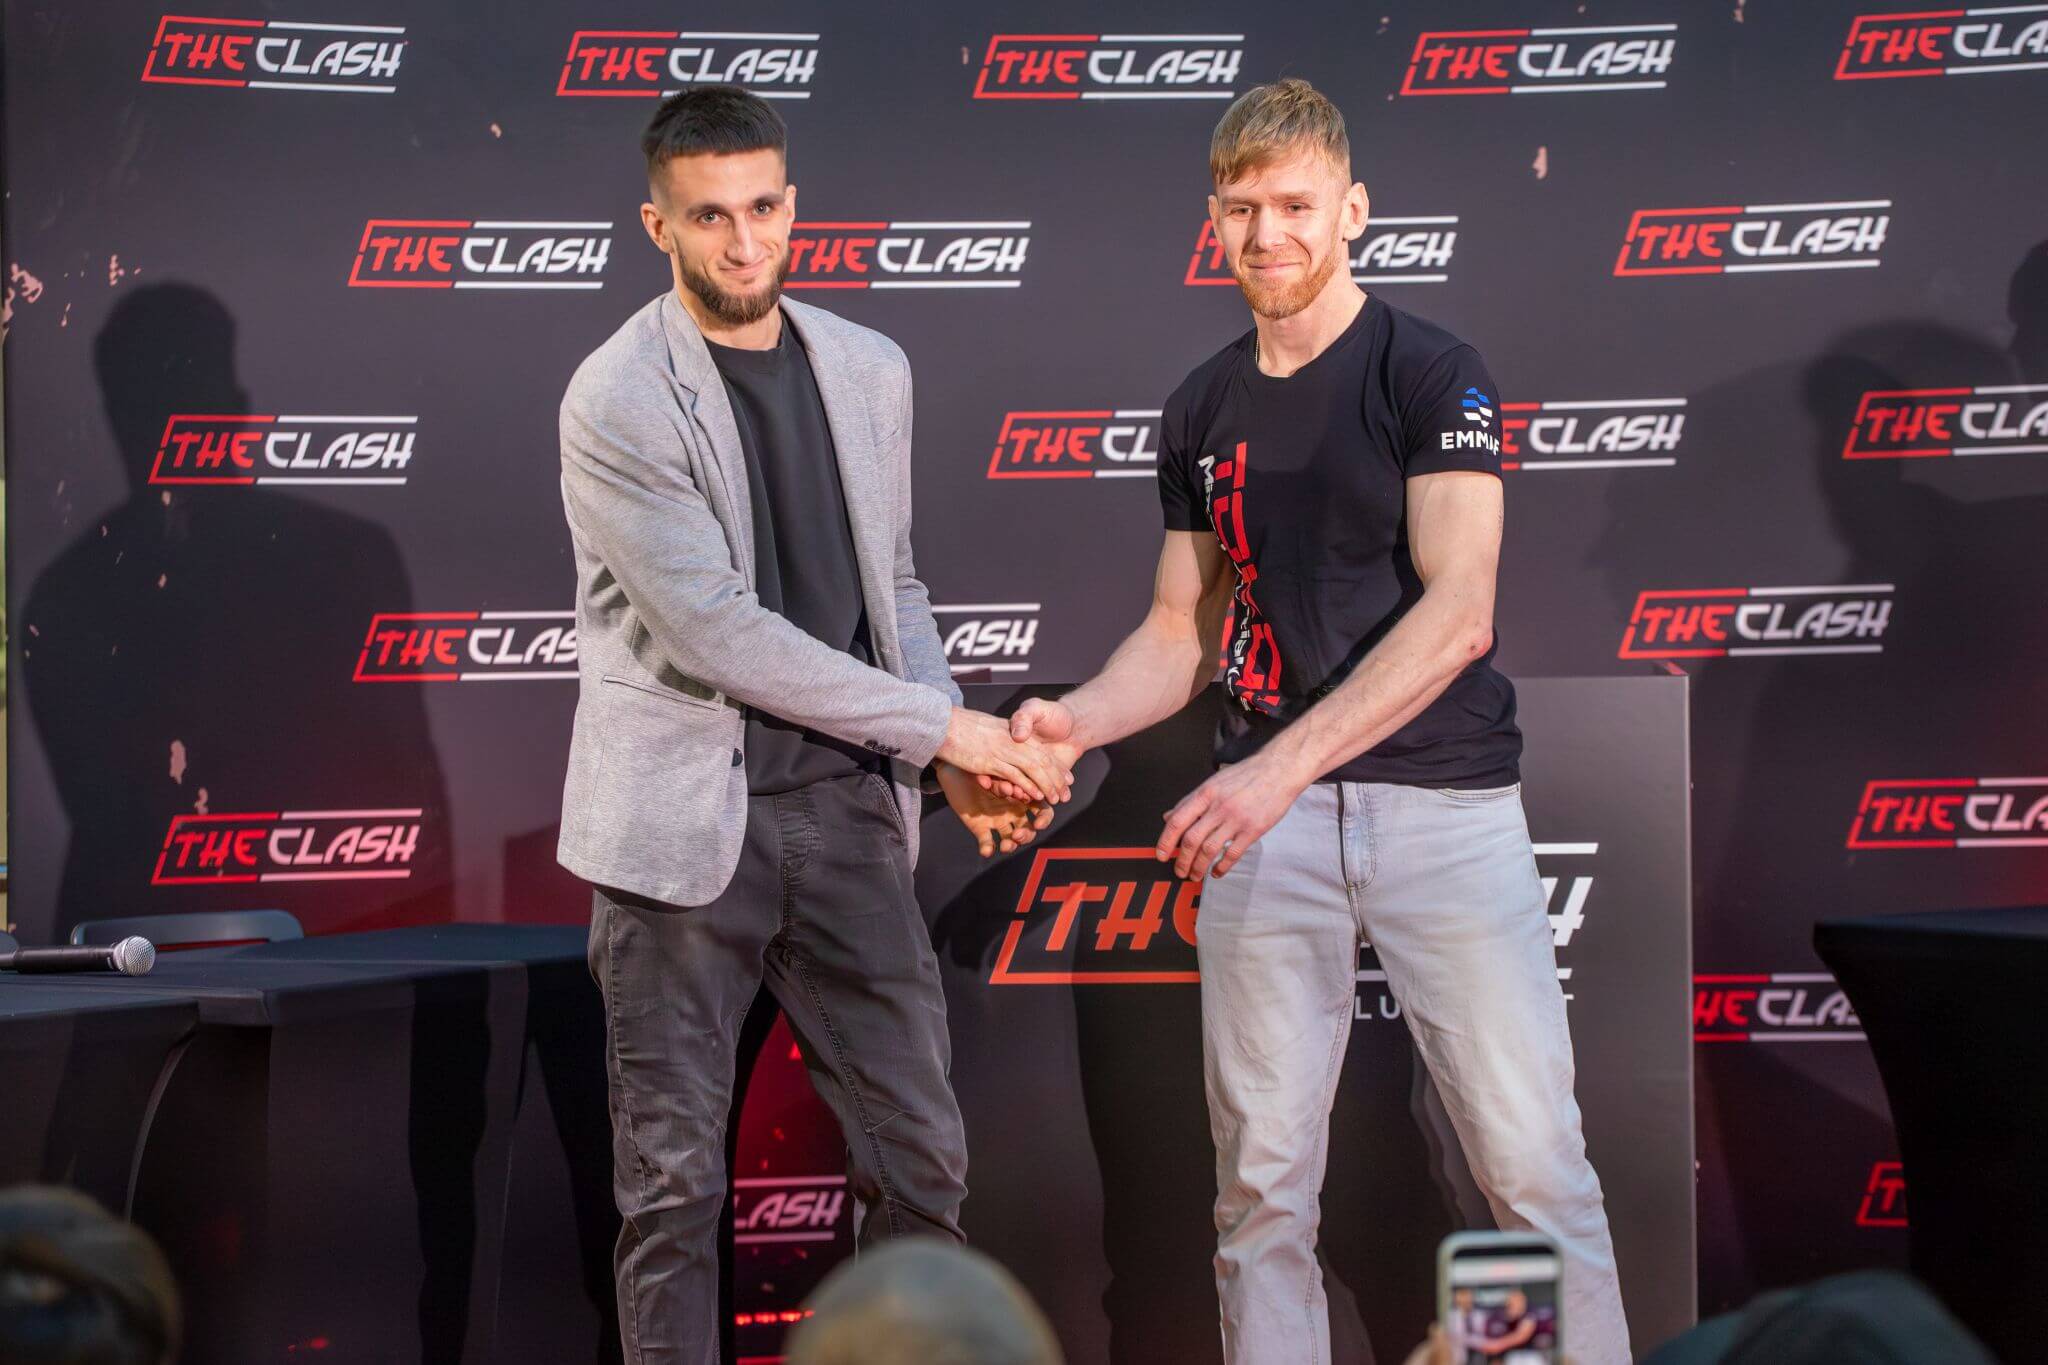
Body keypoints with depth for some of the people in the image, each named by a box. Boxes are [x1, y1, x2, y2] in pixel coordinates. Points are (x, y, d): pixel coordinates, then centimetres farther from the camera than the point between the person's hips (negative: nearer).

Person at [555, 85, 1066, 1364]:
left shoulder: (870, 370, 7)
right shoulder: (616, 401, -11)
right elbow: (714, 631, -17)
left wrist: (961, 761, 0)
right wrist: (938, 724, -14)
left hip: (847, 804, 5)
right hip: (683, 821, -5)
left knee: (922, 1157, 5)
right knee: (675, 1179, 3)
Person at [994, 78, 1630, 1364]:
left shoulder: (1431, 374, -6)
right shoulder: (1204, 411, 12)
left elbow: (1457, 614, -17)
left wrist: (1282, 764, -26)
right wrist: (1073, 722, -5)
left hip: (1443, 803, -4)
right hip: (1268, 820, 5)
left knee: (1533, 1161, -4)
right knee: (1263, 1179, 4)